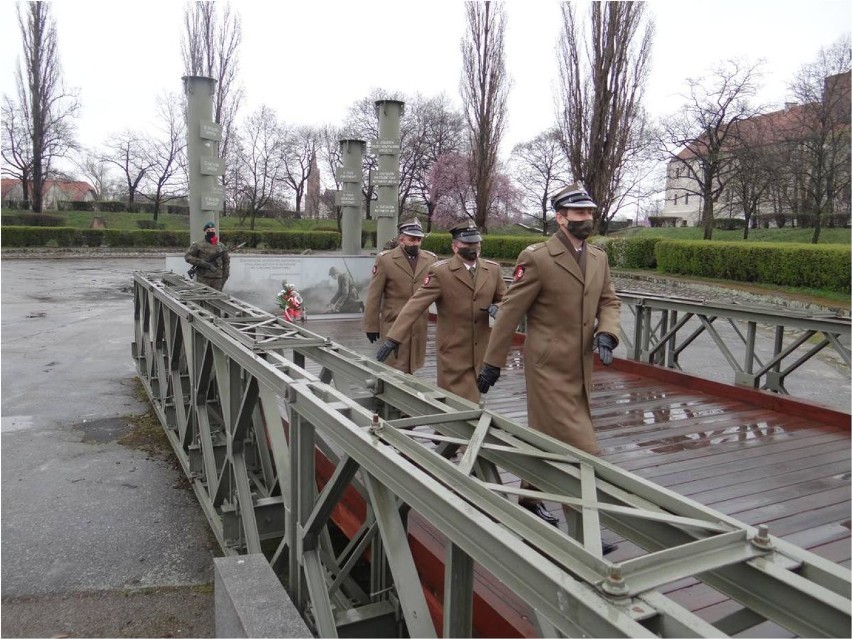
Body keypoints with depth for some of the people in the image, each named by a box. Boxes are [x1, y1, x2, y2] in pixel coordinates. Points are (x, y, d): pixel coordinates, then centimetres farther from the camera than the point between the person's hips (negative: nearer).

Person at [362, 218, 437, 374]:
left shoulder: (431, 259, 6)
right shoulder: (385, 259, -3)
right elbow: (374, 296, -1)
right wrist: (371, 325, -1)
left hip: (420, 326, 3)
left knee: (412, 369, 11)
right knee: (396, 371, 0)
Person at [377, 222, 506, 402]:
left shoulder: (493, 269, 4)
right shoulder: (441, 272, -10)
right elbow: (416, 304, -16)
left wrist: (497, 309, -10)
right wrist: (393, 338, -24)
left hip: (482, 350, 4)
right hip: (453, 350, -4)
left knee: (473, 403, 13)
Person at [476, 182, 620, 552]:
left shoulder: (598, 257, 10)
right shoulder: (536, 258, -13)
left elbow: (609, 301, 15)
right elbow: (510, 313, -10)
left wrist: (606, 332, -8)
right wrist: (492, 364, -7)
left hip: (580, 369, 7)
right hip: (549, 369, -7)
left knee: (549, 440, 20)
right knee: (580, 450, -6)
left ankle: (529, 501, 39)